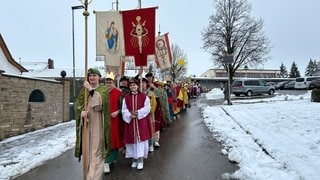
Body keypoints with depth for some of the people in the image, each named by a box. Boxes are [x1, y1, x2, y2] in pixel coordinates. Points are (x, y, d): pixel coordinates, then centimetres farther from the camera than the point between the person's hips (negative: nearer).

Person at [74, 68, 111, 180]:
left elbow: (100, 103, -18)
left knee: (96, 152, -4)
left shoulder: (103, 90, 0)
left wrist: (91, 89, -18)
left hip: (97, 124, -4)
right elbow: (78, 106, 3)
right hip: (86, 124, 4)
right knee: (86, 151, 10)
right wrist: (82, 112, -18)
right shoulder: (83, 91, 11)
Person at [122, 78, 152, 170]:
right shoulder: (126, 97, 6)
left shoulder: (144, 96, 0)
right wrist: (130, 115, -16)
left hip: (141, 121, -2)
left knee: (141, 138, -3)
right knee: (132, 139, 7)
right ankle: (134, 159, 22)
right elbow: (124, 110, 1)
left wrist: (138, 113, -15)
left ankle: (140, 160, 5)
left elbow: (147, 108, -5)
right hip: (130, 121, 2)